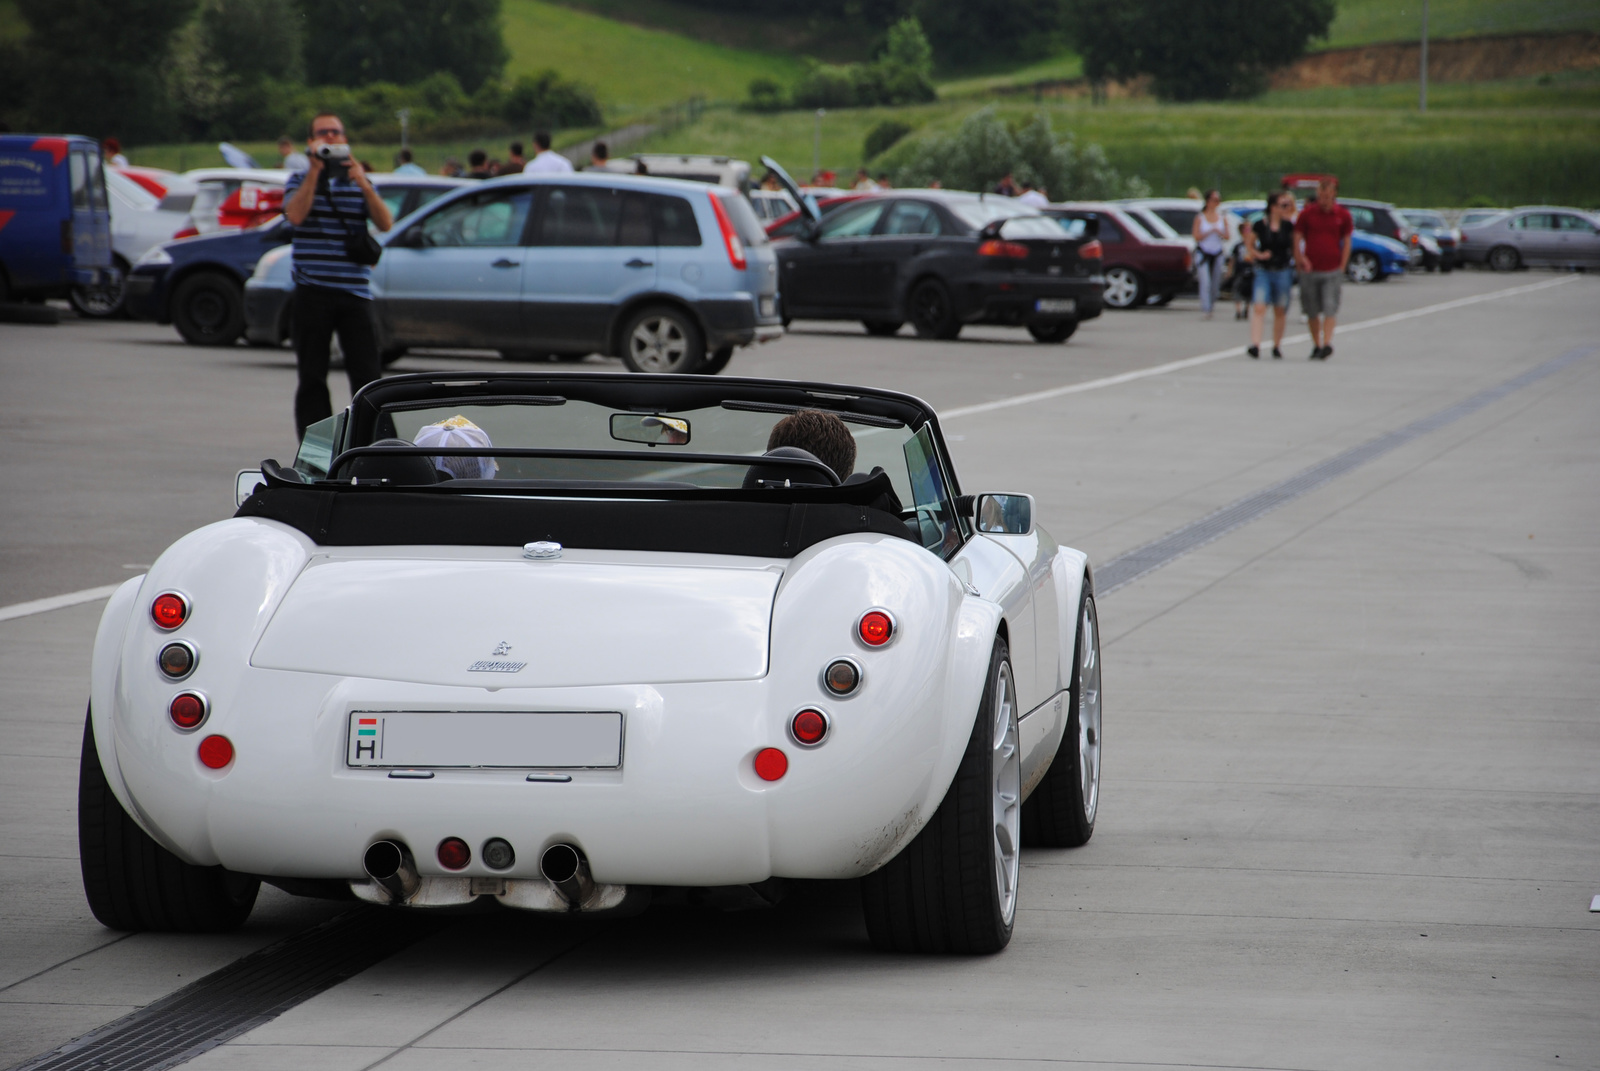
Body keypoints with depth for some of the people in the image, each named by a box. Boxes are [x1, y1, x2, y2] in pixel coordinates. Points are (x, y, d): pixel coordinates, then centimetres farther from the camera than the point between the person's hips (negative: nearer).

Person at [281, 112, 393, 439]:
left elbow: (385, 224, -2)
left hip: (355, 292, 1)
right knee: (312, 378, 2)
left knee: (366, 374, -5)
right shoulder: (300, 180, 9)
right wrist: (315, 170, -13)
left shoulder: (360, 182, 13)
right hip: (313, 292, -1)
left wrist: (363, 184, -13)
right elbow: (295, 215, -12)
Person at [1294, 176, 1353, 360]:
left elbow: (1346, 242, 7)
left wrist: (1341, 267, 1)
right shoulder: (1307, 213, 2)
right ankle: (1316, 345, 18)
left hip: (1332, 270, -1)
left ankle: (1327, 343, -17)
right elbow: (1297, 238, 5)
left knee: (1330, 308, -12)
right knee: (1312, 310, 6)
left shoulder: (1343, 215, 3)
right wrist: (1300, 258, -10)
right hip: (1310, 269, 1)